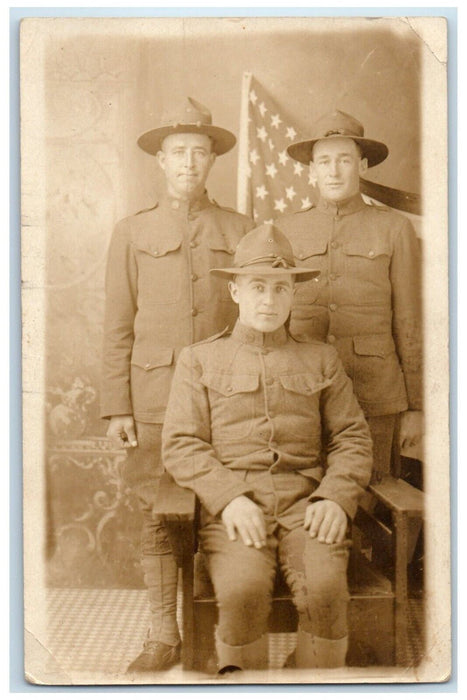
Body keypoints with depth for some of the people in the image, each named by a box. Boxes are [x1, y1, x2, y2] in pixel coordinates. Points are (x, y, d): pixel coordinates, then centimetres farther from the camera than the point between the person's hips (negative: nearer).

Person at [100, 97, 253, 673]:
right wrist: (116, 407, -1)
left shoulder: (238, 230, 8)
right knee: (157, 516, 3)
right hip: (155, 394, 0)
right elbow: (118, 327, 6)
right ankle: (163, 637, 17)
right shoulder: (131, 234, 8)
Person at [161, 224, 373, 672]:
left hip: (306, 503, 1)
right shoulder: (199, 360, 13)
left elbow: (352, 438, 14)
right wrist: (230, 498, -12)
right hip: (232, 505, -1)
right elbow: (180, 445, 4)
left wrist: (336, 497, -6)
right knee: (244, 590, -29)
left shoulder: (321, 360, 18)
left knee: (325, 589, -26)